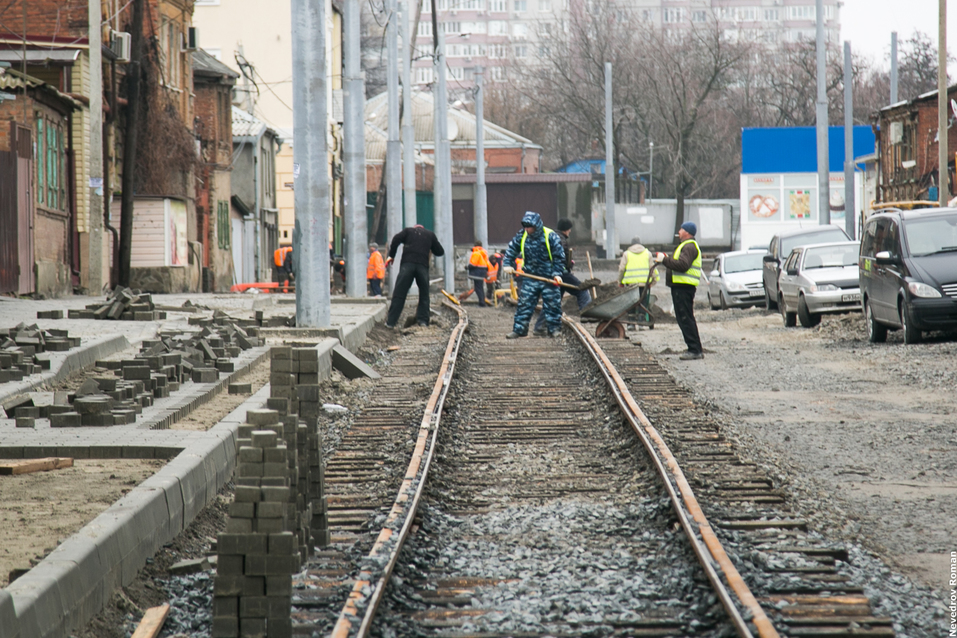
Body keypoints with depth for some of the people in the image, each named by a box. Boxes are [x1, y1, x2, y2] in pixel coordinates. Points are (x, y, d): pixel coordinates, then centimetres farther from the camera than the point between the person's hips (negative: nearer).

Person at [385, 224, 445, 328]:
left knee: (399, 294, -2)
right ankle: (423, 320, 4)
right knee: (424, 295, 14)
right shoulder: (430, 234, 22)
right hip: (423, 266, 1)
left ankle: (390, 322, -6)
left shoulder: (408, 231, 18)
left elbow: (396, 239, 0)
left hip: (407, 264, -1)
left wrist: (391, 255, 5)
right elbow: (440, 252, 24)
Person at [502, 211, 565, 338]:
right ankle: (518, 329, 5)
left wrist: (557, 273, -14)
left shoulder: (550, 236, -12)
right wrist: (507, 264, -1)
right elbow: (511, 249, 12)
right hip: (530, 277, 3)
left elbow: (559, 257, -7)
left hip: (549, 278, -3)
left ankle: (554, 329, 12)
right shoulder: (522, 236, 0)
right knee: (524, 303, 1)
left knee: (552, 304, 1)